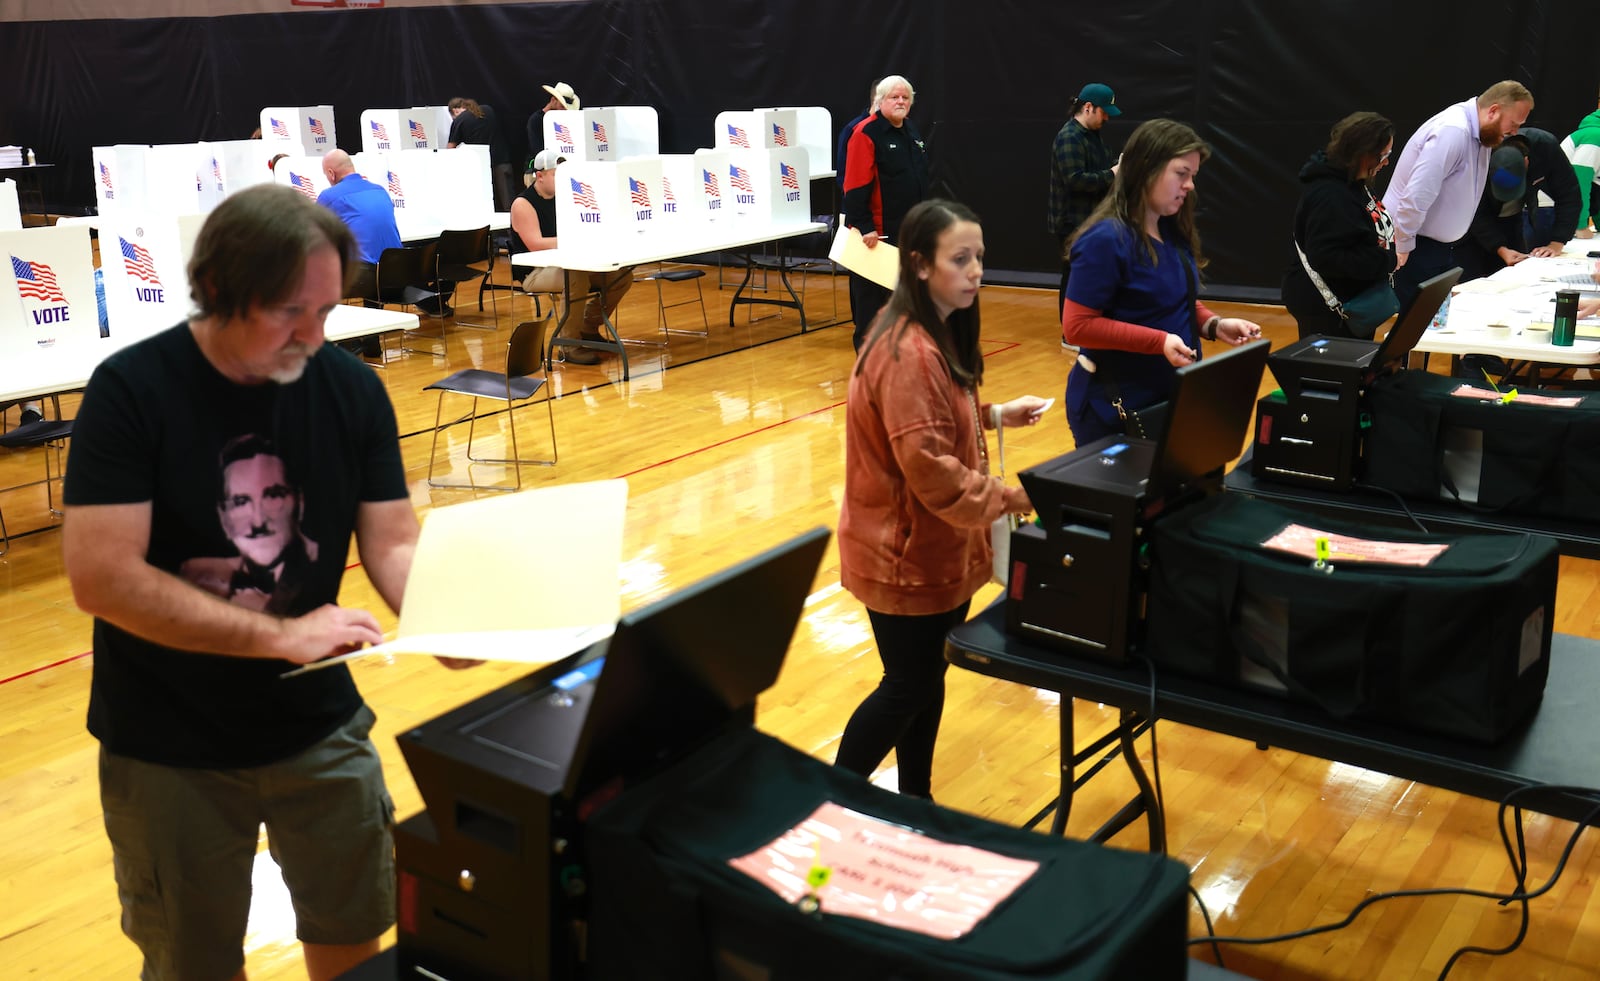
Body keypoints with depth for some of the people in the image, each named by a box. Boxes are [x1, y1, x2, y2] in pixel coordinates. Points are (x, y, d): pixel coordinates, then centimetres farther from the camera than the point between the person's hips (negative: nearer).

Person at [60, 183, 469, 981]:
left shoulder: (352, 389, -7)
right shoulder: (131, 390, -18)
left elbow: (394, 543, -6)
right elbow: (100, 576, -23)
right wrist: (280, 635, -28)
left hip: (320, 728, 3)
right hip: (167, 748, -3)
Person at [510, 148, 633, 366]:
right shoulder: (523, 204, -11)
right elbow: (535, 244, -22)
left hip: (564, 266, 7)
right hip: (535, 272, -7)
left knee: (622, 274, -7)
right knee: (577, 278, -39)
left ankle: (589, 330, 9)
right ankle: (570, 344, -25)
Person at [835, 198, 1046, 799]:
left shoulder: (941, 333, 7)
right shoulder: (908, 352, -26)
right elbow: (930, 470, -27)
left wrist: (994, 415, 7)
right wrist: (1010, 498, -19)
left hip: (936, 547, 9)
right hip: (906, 553, -9)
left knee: (927, 679, 18)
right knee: (907, 687, 4)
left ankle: (916, 803, 32)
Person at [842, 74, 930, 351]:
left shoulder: (912, 131, 15)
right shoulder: (866, 134, -12)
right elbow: (856, 187, -18)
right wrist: (864, 227, -23)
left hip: (908, 231, 8)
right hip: (876, 234, -8)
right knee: (872, 296, -1)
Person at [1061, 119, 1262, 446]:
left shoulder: (1174, 232, 6)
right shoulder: (1105, 239, -19)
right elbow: (1077, 326, -20)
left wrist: (1215, 325, -3)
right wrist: (1160, 341, -26)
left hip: (1171, 396, 8)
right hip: (1115, 406, -8)